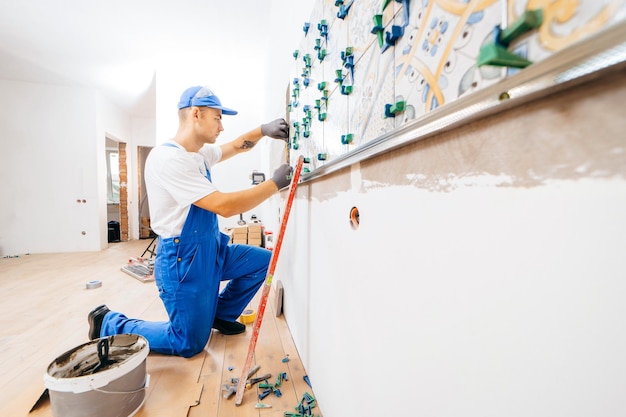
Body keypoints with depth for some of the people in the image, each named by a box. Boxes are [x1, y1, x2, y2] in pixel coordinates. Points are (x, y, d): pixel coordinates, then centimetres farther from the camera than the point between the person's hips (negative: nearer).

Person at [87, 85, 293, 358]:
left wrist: (263, 130, -1)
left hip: (210, 250, 9)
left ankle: (220, 315, 23)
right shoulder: (167, 157, -23)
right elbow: (224, 206, -30)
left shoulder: (199, 153, 5)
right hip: (182, 259, -9)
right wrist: (275, 183, -23)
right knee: (190, 344, 5)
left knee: (263, 260, 7)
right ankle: (109, 324, 23)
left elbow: (236, 146, 19)